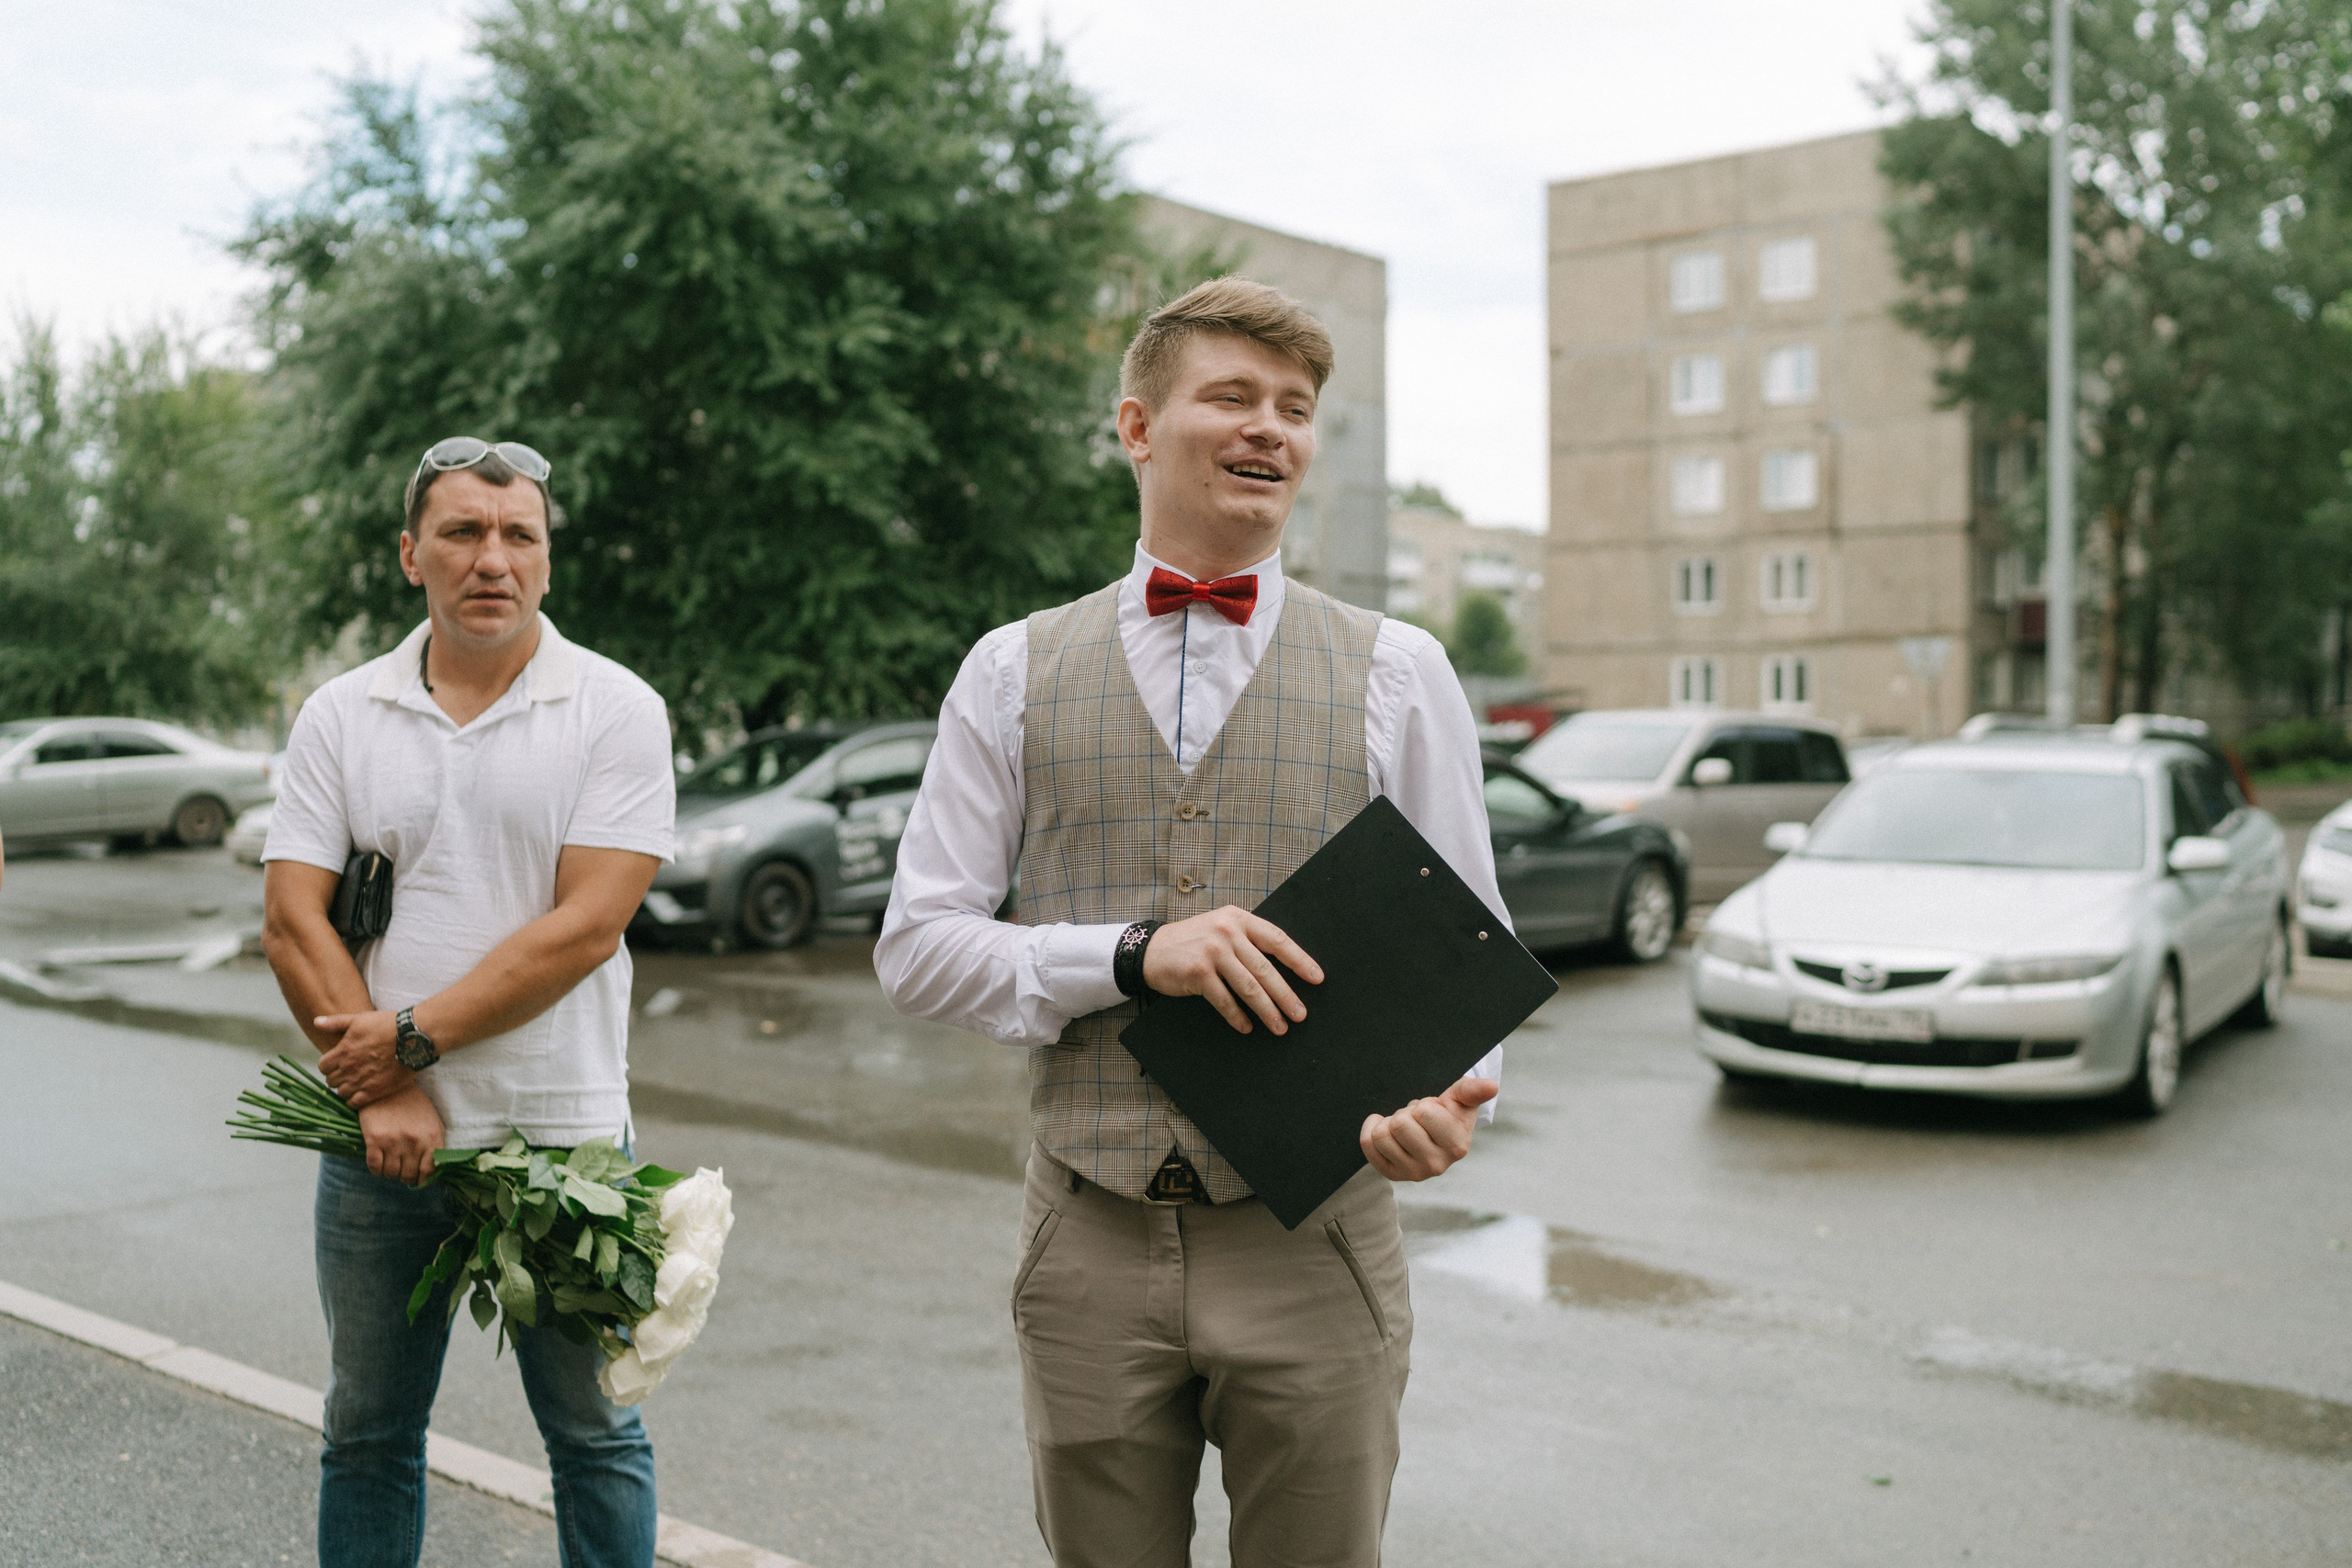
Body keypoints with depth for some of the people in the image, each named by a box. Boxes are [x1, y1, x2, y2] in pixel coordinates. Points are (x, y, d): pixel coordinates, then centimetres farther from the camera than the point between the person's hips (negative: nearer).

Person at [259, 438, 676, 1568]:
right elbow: (291, 923, -1)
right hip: (380, 1136, 3)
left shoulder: (617, 711, -4)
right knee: (367, 1434, 16)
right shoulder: (339, 716, 5)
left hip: (560, 1135, -3)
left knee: (592, 1434, 8)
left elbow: (586, 926, -12)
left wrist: (412, 1037, -13)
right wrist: (382, 1092, -11)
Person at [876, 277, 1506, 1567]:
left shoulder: (1397, 673, 3)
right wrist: (1133, 955, -15)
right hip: (1092, 1246, 1)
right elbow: (917, 947, 2)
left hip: (1312, 1239, 0)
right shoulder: (1015, 671, 5)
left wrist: (1451, 1099, -19)